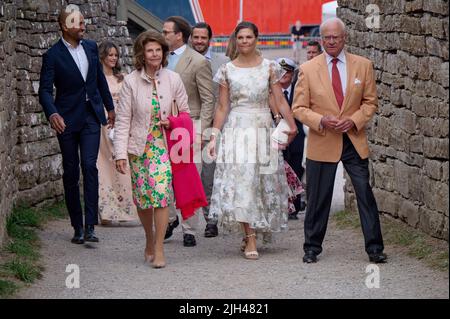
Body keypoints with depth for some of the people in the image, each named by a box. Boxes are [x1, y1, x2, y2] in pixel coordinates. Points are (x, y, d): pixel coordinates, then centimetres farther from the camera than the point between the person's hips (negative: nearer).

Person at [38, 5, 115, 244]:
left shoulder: (91, 47, 6)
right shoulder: (53, 55, -9)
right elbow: (45, 90, -15)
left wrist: (110, 107, 25)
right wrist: (52, 114, -32)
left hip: (91, 117, 2)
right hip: (67, 120, -2)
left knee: (89, 165, -13)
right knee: (70, 172, 4)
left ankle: (90, 226, -15)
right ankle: (77, 227, 14)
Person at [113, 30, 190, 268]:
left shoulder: (173, 79, 1)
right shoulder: (131, 82, -2)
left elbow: (185, 112, 13)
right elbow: (123, 120, -2)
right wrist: (120, 153, -7)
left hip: (164, 144, 0)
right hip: (139, 147, 1)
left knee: (161, 192, -15)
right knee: (142, 198, 5)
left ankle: (158, 248, -9)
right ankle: (149, 242, 27)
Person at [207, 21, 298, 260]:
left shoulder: (269, 67, 3)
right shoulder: (227, 70, 4)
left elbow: (280, 101, -1)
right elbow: (222, 108, 5)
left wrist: (292, 125, -13)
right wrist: (214, 137, -2)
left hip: (263, 130, 1)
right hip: (236, 130, -1)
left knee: (263, 182, 4)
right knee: (240, 182, -10)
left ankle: (251, 232, 20)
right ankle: (251, 240, -9)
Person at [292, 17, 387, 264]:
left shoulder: (363, 65, 4)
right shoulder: (308, 69, 0)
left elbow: (370, 102, 7)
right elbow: (299, 108, 1)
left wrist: (354, 120, -10)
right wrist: (322, 120, -16)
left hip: (355, 141, 1)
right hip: (322, 142, -1)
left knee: (365, 194, -1)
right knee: (318, 198, 5)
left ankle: (374, 248, 8)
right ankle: (312, 248, 18)